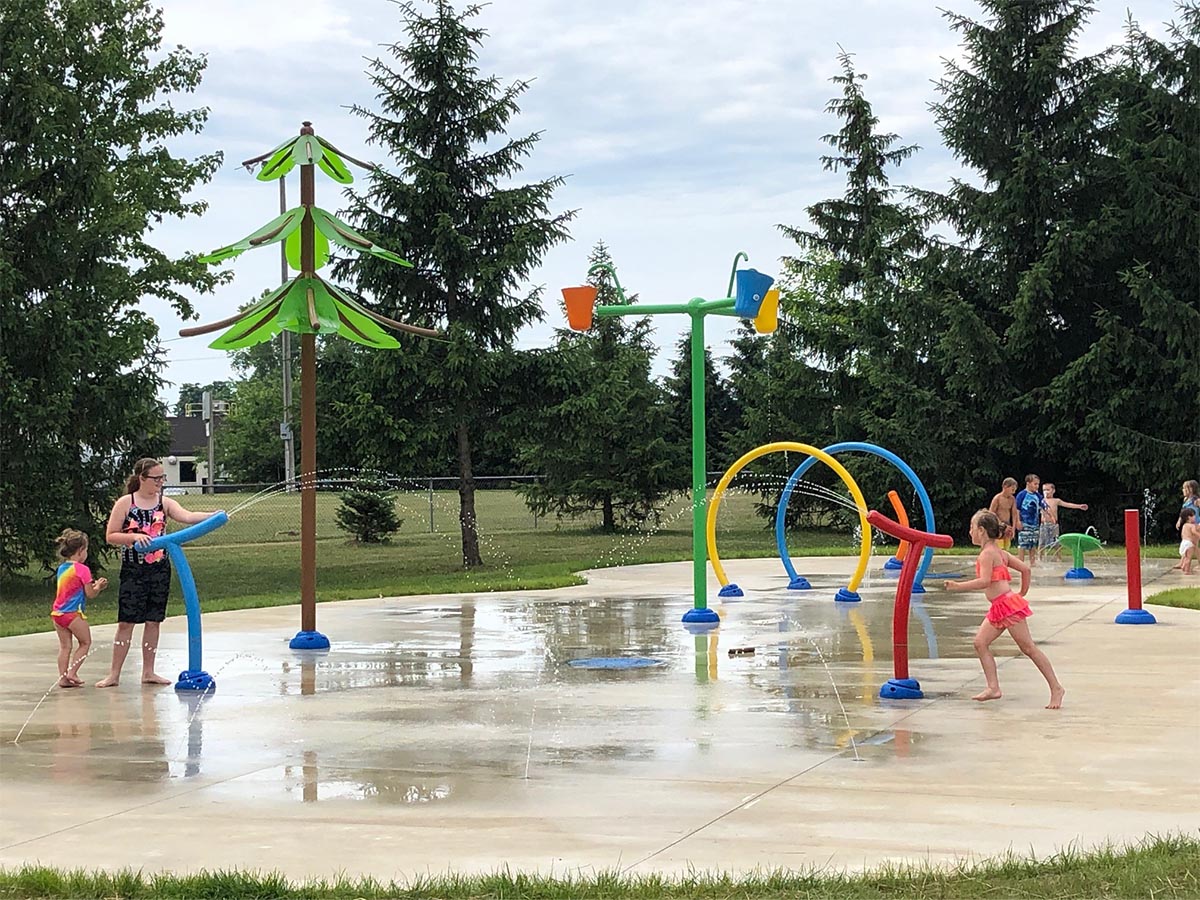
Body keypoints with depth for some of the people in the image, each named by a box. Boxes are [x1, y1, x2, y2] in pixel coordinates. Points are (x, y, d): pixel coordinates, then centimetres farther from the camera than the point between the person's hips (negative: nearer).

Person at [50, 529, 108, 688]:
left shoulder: (61, 568, 12)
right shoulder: (82, 569, -11)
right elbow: (90, 594, -8)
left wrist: (93, 585, 19)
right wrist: (98, 587, 11)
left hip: (57, 613, 7)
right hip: (73, 614, -7)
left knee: (65, 646, 10)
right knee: (85, 642, 9)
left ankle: (63, 677, 8)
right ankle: (72, 672, 2)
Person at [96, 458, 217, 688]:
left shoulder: (164, 503, 3)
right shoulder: (125, 503, -5)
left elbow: (187, 516, -14)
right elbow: (111, 536, -6)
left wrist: (213, 516, -31)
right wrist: (134, 537, -22)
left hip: (159, 569, 4)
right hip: (133, 570, -4)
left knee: (153, 621, 7)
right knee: (126, 622, -3)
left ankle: (148, 672, 16)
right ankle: (114, 675, 3)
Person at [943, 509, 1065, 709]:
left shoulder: (987, 553, -13)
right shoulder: (1000, 552, 15)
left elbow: (984, 581, -25)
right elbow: (1025, 569, 16)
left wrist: (958, 586, -22)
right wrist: (1022, 594, 23)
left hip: (1007, 604, -10)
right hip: (999, 608, 10)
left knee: (1028, 648, -6)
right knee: (980, 642, 4)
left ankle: (1056, 688, -2)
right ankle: (993, 687, -1)